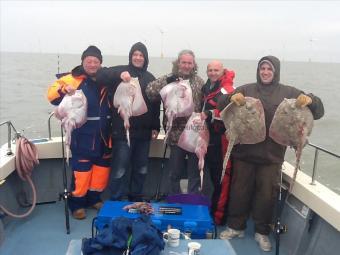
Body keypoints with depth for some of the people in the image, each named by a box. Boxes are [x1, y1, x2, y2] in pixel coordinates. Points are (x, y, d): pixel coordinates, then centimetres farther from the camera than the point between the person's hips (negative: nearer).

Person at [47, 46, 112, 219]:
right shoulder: (74, 79, -5)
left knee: (102, 168, 14)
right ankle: (77, 204, 15)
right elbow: (52, 94, -9)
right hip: (83, 136, -5)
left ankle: (94, 198, 32)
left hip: (103, 135, 5)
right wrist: (64, 89, -30)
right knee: (82, 169, -2)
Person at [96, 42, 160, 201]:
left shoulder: (150, 78, 13)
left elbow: (155, 104, 14)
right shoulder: (121, 71, 1)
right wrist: (119, 75, -33)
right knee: (119, 169, -2)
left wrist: (155, 127, 9)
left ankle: (136, 201, 30)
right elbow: (101, 75, -17)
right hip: (123, 131, -4)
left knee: (141, 169, 14)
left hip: (143, 131, 5)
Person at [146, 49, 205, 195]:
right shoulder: (169, 79, 1)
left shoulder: (199, 82, 8)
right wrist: (166, 81, -23)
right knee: (174, 172, 11)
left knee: (195, 172, 11)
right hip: (177, 134, -2)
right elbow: (149, 92, -13)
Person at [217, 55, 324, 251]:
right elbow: (221, 106, -2)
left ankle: (262, 231, 28)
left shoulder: (289, 93, 3)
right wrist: (231, 98, -25)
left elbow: (318, 112, 1)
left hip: (272, 156, 0)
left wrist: (310, 100, -23)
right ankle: (236, 226, 29)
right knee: (240, 191, 11)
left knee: (267, 194, 9)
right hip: (244, 153, 1)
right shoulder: (246, 90, 3)